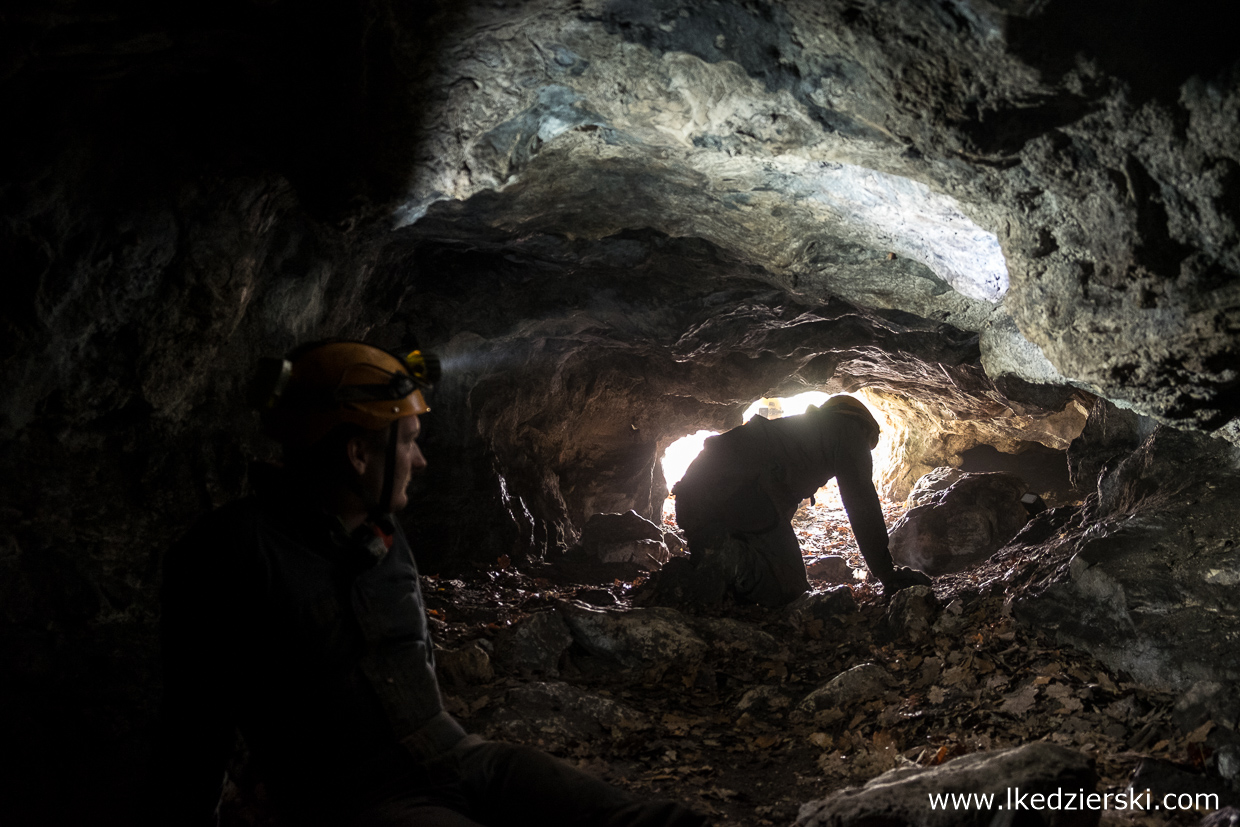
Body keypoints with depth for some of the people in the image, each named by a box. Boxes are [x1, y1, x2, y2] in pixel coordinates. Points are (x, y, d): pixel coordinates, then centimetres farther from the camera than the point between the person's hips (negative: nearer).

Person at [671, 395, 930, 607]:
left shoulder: (797, 426, 41)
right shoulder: (849, 431, 18)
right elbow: (863, 505, 8)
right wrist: (888, 575, 10)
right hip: (746, 490, -8)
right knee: (790, 591, -2)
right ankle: (723, 558, -23)